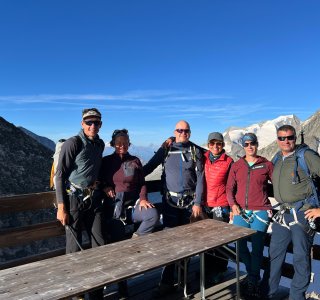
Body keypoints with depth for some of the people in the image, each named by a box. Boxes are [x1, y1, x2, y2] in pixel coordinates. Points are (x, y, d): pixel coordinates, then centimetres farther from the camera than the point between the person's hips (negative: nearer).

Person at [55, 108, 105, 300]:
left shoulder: (100, 144, 8)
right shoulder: (73, 143, -12)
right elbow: (60, 176, -13)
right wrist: (62, 208, -16)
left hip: (94, 198, 6)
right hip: (74, 198, -6)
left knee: (100, 244, 6)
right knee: (74, 247, 1)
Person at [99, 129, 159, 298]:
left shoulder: (135, 161, 9)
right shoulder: (106, 161, 7)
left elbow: (142, 183, 8)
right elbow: (99, 181, 11)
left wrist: (143, 199, -8)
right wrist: (105, 187, -10)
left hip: (133, 204, 2)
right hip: (113, 207, -1)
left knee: (153, 215, -30)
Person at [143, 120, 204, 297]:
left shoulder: (195, 151, 4)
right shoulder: (166, 149, 5)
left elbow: (200, 178, 1)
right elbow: (148, 167, 4)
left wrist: (197, 202, -5)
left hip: (189, 201, 1)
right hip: (170, 200, 0)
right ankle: (167, 282, 5)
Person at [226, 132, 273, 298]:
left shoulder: (266, 164, 3)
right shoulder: (236, 165, 9)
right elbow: (230, 188, 7)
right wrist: (233, 205, -7)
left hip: (260, 212, -3)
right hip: (240, 211, 3)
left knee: (257, 247, -2)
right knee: (240, 246, 6)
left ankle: (253, 281, 15)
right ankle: (252, 275, 29)